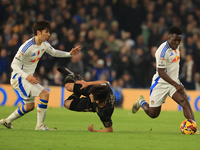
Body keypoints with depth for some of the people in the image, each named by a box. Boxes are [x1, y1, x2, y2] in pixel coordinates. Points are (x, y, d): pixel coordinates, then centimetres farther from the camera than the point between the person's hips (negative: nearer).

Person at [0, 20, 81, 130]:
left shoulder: (44, 44, 0)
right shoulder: (27, 46, -25)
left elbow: (54, 53, 21)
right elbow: (14, 64, -24)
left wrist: (70, 54, 6)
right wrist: (26, 76, -39)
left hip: (28, 78, 9)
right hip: (19, 77, -9)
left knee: (29, 106, 19)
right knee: (44, 93, -23)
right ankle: (40, 125, -16)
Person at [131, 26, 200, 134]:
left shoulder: (176, 46, 3)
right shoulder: (162, 51, -22)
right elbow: (161, 72, -23)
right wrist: (176, 85, -30)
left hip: (174, 82, 6)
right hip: (161, 84, -6)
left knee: (185, 101, -22)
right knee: (153, 114, 3)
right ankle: (141, 102, 35)